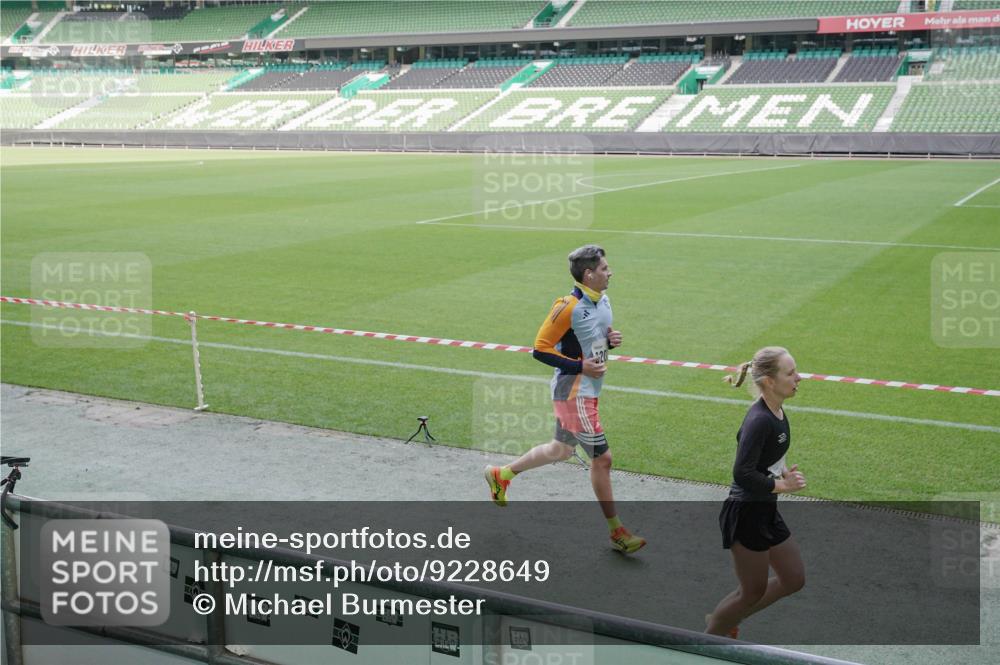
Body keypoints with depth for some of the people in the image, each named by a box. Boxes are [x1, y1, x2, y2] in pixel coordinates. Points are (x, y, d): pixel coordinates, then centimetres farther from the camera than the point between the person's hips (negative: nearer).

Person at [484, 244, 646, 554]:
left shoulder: (603, 301, 7)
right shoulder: (569, 307, -21)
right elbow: (540, 349, -18)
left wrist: (611, 340, -1)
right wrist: (580, 366, -21)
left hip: (587, 392, 10)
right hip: (573, 394, -9)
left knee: (560, 450, 22)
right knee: (601, 458, -4)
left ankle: (501, 474, 39)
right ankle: (617, 532, 8)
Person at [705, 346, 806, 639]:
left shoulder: (776, 412, 4)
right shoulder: (759, 421, -26)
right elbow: (742, 474, -29)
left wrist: (783, 470, 3)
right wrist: (782, 485, -18)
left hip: (766, 511, 10)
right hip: (746, 515, -10)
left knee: (793, 579, 16)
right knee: (752, 592, 5)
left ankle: (724, 620, 30)